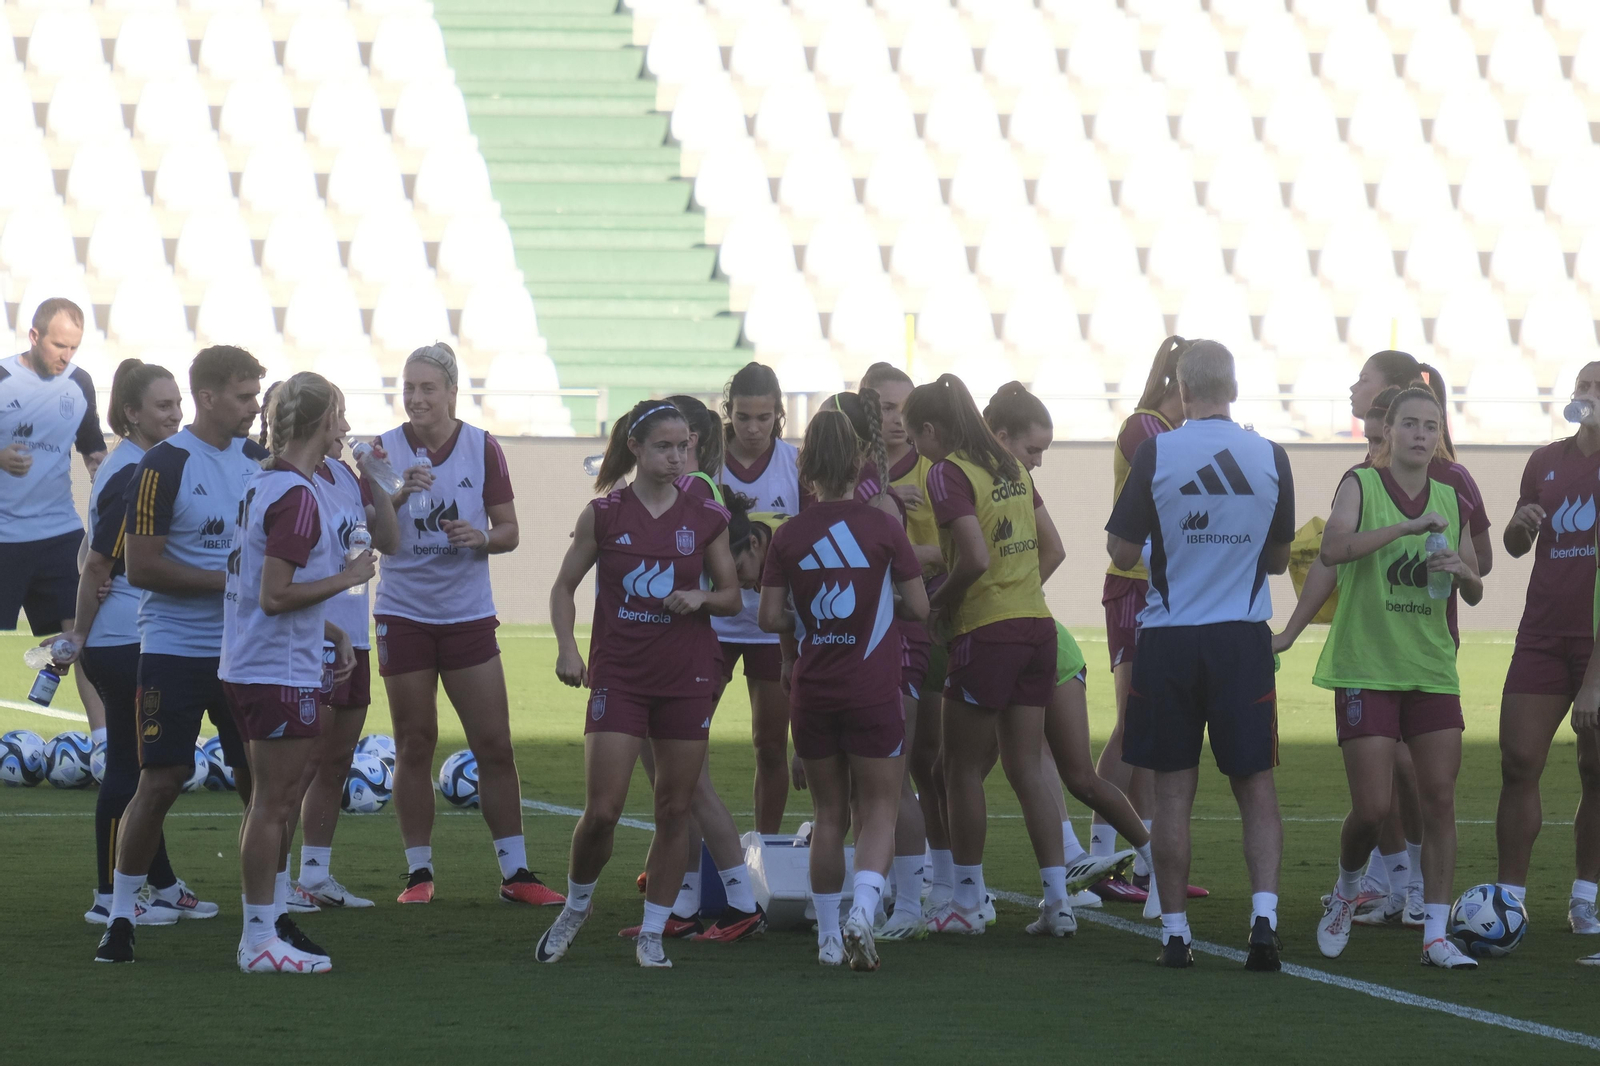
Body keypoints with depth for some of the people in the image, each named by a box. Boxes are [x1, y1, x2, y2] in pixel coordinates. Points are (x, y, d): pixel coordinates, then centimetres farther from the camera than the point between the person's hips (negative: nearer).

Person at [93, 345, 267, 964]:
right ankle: (120, 918, 5)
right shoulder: (163, 467, -11)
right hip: (174, 650, -5)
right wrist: (227, 579, -16)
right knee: (160, 781, -6)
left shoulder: (260, 459, 9)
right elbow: (140, 567, -15)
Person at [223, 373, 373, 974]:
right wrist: (348, 578, -12)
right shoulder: (296, 496, -18)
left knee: (277, 804, 16)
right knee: (273, 805, -4)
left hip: (251, 669, 10)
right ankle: (260, 943, 0)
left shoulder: (263, 485, 13)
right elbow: (275, 596, -22)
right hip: (281, 675, -10)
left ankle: (267, 929, 21)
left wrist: (332, 633, 18)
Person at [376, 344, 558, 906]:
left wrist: (481, 537, -18)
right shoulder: (386, 450, -1)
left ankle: (515, 872, 4)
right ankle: (419, 871, 11)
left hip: (469, 614, 0)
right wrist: (399, 496, -21)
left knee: (495, 744, -2)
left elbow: (509, 531, 3)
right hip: (404, 612, 0)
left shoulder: (482, 448, 0)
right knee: (414, 744, 2)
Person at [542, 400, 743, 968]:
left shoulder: (707, 517, 2)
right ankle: (576, 906, 19)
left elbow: (733, 597, 10)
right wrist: (567, 648, -7)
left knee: (675, 810, 3)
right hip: (618, 677, -1)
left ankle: (652, 933, 14)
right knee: (601, 810, -7)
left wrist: (701, 598, -12)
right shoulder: (604, 514, -1)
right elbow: (565, 585, 7)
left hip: (687, 678, 2)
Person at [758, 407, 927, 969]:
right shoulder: (883, 528, -8)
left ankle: (828, 934, 18)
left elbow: (770, 617, -3)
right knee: (878, 810, 4)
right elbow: (919, 606, -5)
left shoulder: (789, 536, -3)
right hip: (873, 690, -2)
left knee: (829, 813, 15)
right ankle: (862, 909, -20)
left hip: (811, 692, 2)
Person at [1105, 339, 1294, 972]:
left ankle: (1174, 931, 7)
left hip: (1169, 640, -1)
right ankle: (1264, 913, -9)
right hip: (1244, 637, 1)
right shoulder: (1271, 459, 0)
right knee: (1255, 784, 6)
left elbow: (1123, 552, -5)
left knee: (1173, 788, 5)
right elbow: (1279, 559, 10)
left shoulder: (1156, 454, -8)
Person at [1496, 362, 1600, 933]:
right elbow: (1516, 546, 22)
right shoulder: (1547, 462, 12)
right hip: (1544, 638, 3)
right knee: (1518, 764, -4)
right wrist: (1520, 526, -2)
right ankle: (1509, 895, -2)